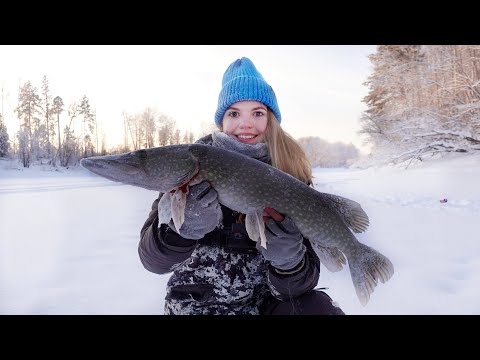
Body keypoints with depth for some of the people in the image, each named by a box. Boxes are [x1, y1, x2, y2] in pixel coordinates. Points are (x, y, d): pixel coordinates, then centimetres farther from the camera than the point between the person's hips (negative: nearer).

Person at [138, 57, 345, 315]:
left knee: (320, 308, -23)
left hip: (262, 301, 0)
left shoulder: (292, 175, -10)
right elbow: (152, 260, -16)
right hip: (197, 303, 1)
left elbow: (301, 282, -11)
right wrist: (183, 226, -35)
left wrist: (288, 259, -31)